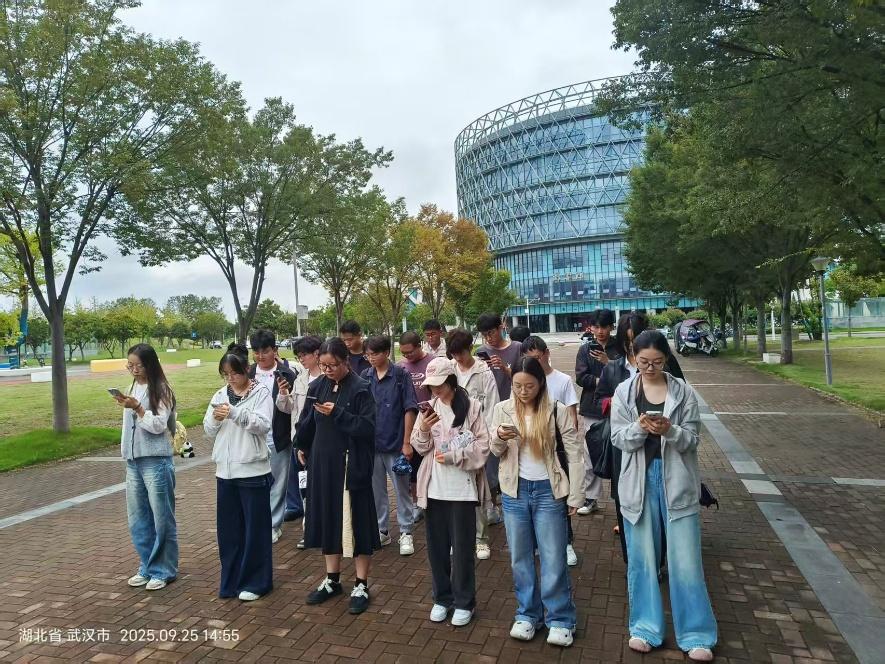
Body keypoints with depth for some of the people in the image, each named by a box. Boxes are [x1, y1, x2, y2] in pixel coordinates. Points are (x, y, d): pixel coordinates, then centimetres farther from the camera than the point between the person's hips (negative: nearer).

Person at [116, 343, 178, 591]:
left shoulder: (161, 390, -8)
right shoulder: (134, 387, 12)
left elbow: (158, 425, -13)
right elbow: (130, 423, 18)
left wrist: (137, 408, -22)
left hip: (156, 461, -7)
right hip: (133, 461, 7)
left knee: (161, 518, 1)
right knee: (138, 518, 13)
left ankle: (163, 570, 13)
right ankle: (147, 567, 26)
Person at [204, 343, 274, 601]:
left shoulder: (261, 393, -5)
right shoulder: (220, 395, 10)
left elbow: (263, 425, -15)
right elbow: (209, 432, 10)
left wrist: (235, 413, -23)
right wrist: (215, 418, -11)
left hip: (252, 470, -5)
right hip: (225, 470, 5)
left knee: (255, 527, 4)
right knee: (228, 527, 12)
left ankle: (255, 582, 18)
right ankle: (231, 580, 26)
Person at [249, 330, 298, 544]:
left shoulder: (286, 374, -8)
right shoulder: (249, 373, 1)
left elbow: (288, 408, -9)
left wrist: (284, 394, -27)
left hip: (278, 439, -2)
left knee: (277, 484, 9)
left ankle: (273, 525, 23)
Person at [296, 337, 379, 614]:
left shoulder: (360, 389, -11)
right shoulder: (317, 387, 4)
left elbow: (368, 427, -17)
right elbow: (306, 423, 14)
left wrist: (337, 413, -23)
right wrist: (303, 448, 12)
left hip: (351, 465, -5)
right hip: (322, 463, 6)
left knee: (356, 521, 2)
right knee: (328, 518, 15)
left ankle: (361, 586, 17)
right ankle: (332, 579, 32)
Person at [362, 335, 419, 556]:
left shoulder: (401, 375, -8)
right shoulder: (365, 377, 2)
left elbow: (410, 410, -7)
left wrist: (406, 442, -9)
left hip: (395, 443, -3)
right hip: (370, 443, 4)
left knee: (401, 489, 7)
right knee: (376, 489, 13)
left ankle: (406, 533, 18)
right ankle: (381, 530, 28)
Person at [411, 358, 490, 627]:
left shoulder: (471, 407, -9)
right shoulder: (429, 407, 6)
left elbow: (483, 445, -9)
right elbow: (419, 446, 7)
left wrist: (454, 456, -19)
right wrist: (423, 430, -13)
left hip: (462, 487, -4)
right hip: (434, 487, 4)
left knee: (462, 546, 6)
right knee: (437, 545, 13)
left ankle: (464, 602, 22)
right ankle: (442, 598, 30)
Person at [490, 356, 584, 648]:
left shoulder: (557, 411, -9)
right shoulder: (503, 409, -3)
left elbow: (574, 454, -5)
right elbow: (495, 451, 4)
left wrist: (576, 495, -6)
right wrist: (499, 438, -20)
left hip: (549, 490, -2)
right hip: (514, 491, 3)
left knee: (554, 558, 5)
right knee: (520, 557, 14)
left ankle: (560, 620, 22)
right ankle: (527, 614, 30)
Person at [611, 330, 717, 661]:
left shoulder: (684, 391, -2)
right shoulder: (623, 392, -1)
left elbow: (692, 439, -4)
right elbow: (618, 439, -4)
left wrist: (670, 430, -23)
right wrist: (639, 427, -23)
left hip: (676, 480, -1)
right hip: (638, 481, 1)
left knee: (685, 559, 5)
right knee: (641, 557, 11)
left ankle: (696, 635, 19)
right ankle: (645, 627, 26)